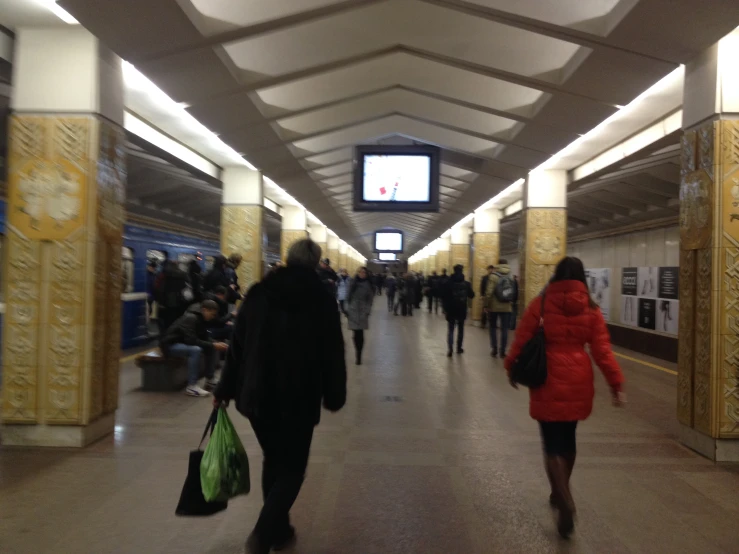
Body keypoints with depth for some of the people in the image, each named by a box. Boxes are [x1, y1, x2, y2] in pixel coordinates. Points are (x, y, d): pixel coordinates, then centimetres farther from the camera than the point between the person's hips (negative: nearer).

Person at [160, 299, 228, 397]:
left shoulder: (201, 319, 2)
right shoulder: (190, 318, -26)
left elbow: (205, 338, 6)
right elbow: (191, 340, -33)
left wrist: (215, 344, -14)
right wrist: (213, 345, -30)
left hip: (183, 342, 9)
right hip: (170, 344, -9)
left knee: (210, 347, 0)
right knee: (196, 350, -34)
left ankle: (210, 379, 9)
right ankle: (192, 386, -30)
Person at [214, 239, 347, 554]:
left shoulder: (258, 293, 4)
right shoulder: (321, 299, -5)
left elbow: (237, 345, 6)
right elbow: (332, 353, -7)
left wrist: (225, 389, 12)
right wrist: (334, 396, 3)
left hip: (256, 394, 4)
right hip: (298, 398, -4)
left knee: (273, 460, 21)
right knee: (291, 467, 9)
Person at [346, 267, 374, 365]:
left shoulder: (368, 285, 2)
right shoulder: (353, 283, 8)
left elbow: (370, 300, 0)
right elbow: (348, 296, 8)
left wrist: (367, 311, -9)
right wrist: (347, 309, 1)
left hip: (362, 312, -2)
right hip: (352, 311, 2)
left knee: (360, 334, -5)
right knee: (356, 335, 3)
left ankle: (359, 356, 1)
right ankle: (358, 355, 16)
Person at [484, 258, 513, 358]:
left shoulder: (493, 276, -10)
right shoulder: (510, 278, 4)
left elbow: (489, 292, -15)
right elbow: (512, 294, 0)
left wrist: (486, 305, -8)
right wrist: (509, 303, 9)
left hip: (494, 307, -3)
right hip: (506, 307, 3)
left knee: (493, 327, 11)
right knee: (504, 329, 6)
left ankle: (494, 349, 8)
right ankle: (502, 351, 3)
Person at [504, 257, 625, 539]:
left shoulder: (540, 303, -6)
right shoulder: (590, 308, 0)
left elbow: (521, 340, -4)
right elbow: (602, 349, -4)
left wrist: (512, 367, 11)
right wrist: (616, 381, 1)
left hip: (548, 380, -3)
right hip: (578, 381, 3)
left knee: (553, 443, 2)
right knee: (568, 437, 21)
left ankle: (565, 503, -13)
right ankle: (560, 493, 36)